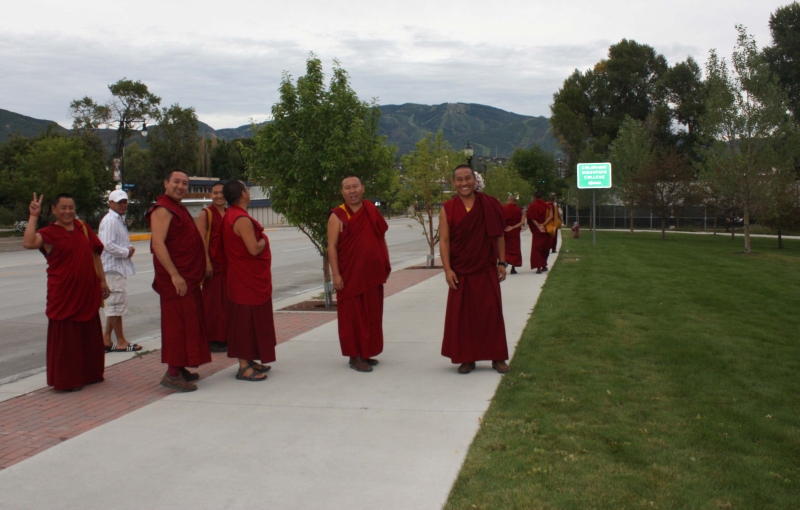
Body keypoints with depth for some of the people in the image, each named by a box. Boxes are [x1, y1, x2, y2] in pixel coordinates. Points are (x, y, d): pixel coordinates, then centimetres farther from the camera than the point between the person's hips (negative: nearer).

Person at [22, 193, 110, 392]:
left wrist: (102, 280, 12)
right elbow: (29, 243, -28)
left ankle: (89, 373, 28)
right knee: (66, 337, 1)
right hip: (63, 295, -6)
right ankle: (66, 379, 12)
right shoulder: (49, 233, -7)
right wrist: (33, 216, -24)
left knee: (89, 336, 14)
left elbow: (95, 253, 14)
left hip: (87, 292, 6)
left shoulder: (83, 227, 9)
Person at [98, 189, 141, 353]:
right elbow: (107, 245, -24)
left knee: (114, 305, 14)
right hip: (113, 268, -11)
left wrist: (128, 249, 5)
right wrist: (126, 252, -14)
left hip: (119, 268, 11)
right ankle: (121, 342, 3)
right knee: (117, 304, -4)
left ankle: (106, 339, 21)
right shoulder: (110, 221, -15)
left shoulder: (119, 220, 18)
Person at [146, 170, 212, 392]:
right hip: (176, 278, -10)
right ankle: (173, 374, -5)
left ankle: (179, 368, 21)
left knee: (188, 322, 13)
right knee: (180, 322, -9)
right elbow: (158, 243, -22)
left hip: (188, 277, 10)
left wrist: (201, 269, 21)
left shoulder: (179, 208, 18)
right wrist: (174, 275, -26)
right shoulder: (163, 209, -13)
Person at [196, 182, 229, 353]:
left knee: (228, 300, 9)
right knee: (213, 301, -2)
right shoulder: (205, 214, -4)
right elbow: (201, 239, -11)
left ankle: (225, 337, 17)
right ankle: (213, 339, 5)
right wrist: (207, 262, -19)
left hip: (228, 262, 6)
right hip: (213, 263, -6)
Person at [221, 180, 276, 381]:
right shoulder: (242, 219, -21)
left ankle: (248, 361, 24)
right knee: (247, 319, -6)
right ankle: (244, 367, -1)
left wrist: (260, 239, 11)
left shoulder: (230, 215, 12)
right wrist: (263, 240, -8)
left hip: (245, 276, 10)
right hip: (248, 279, -10)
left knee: (248, 319, 16)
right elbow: (254, 249, -26)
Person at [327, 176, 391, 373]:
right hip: (350, 274, -5)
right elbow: (332, 246, -10)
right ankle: (355, 357, 8)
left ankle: (366, 353, 23)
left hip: (372, 273, 5)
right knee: (353, 315, 1)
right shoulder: (337, 216, -6)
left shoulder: (372, 211, 9)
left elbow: (381, 238, 15)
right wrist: (336, 274, -16)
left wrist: (386, 264, 9)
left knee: (371, 314, 11)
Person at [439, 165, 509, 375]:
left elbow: (499, 235, 6)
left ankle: (497, 357, 15)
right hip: (460, 272, 0)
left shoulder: (489, 204, 1)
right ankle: (467, 358, 16)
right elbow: (444, 240, -3)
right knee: (462, 315, 5)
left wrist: (502, 262, 2)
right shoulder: (448, 209, -1)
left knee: (492, 312, 4)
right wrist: (447, 269, -10)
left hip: (487, 270, 0)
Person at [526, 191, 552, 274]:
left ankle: (538, 267, -14)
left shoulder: (532, 206, -4)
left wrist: (538, 226, -15)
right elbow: (551, 216, -10)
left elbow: (531, 218, -13)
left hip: (536, 230, -3)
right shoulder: (547, 205, 2)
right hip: (546, 229, 3)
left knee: (537, 247, -2)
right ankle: (544, 265, 23)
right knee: (545, 247, 16)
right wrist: (543, 224, -15)